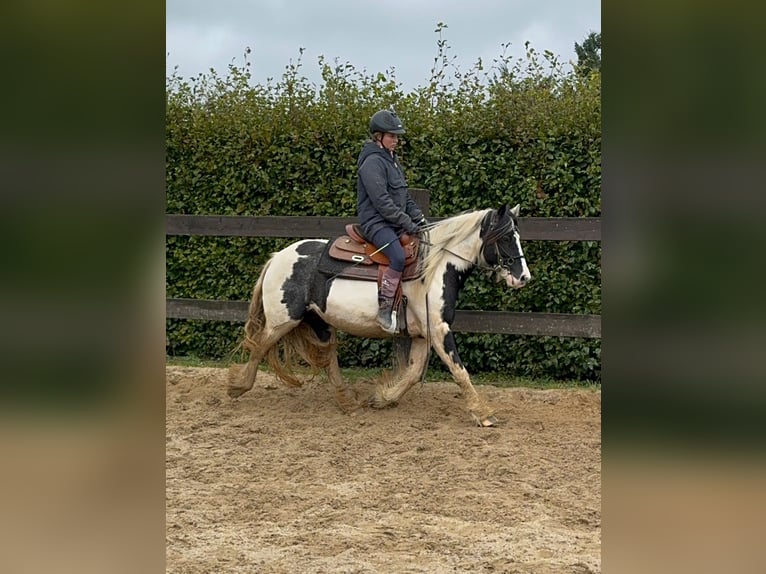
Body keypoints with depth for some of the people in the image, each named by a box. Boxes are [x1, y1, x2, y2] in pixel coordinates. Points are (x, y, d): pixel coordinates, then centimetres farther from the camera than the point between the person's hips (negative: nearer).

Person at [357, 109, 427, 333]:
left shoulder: (392, 159, 18)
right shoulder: (372, 162, -12)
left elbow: (404, 195, 22)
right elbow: (382, 201, -19)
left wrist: (418, 217, 8)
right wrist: (407, 223, -19)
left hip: (395, 223, 10)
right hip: (376, 222, -10)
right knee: (398, 257, -31)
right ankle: (384, 309, -25)